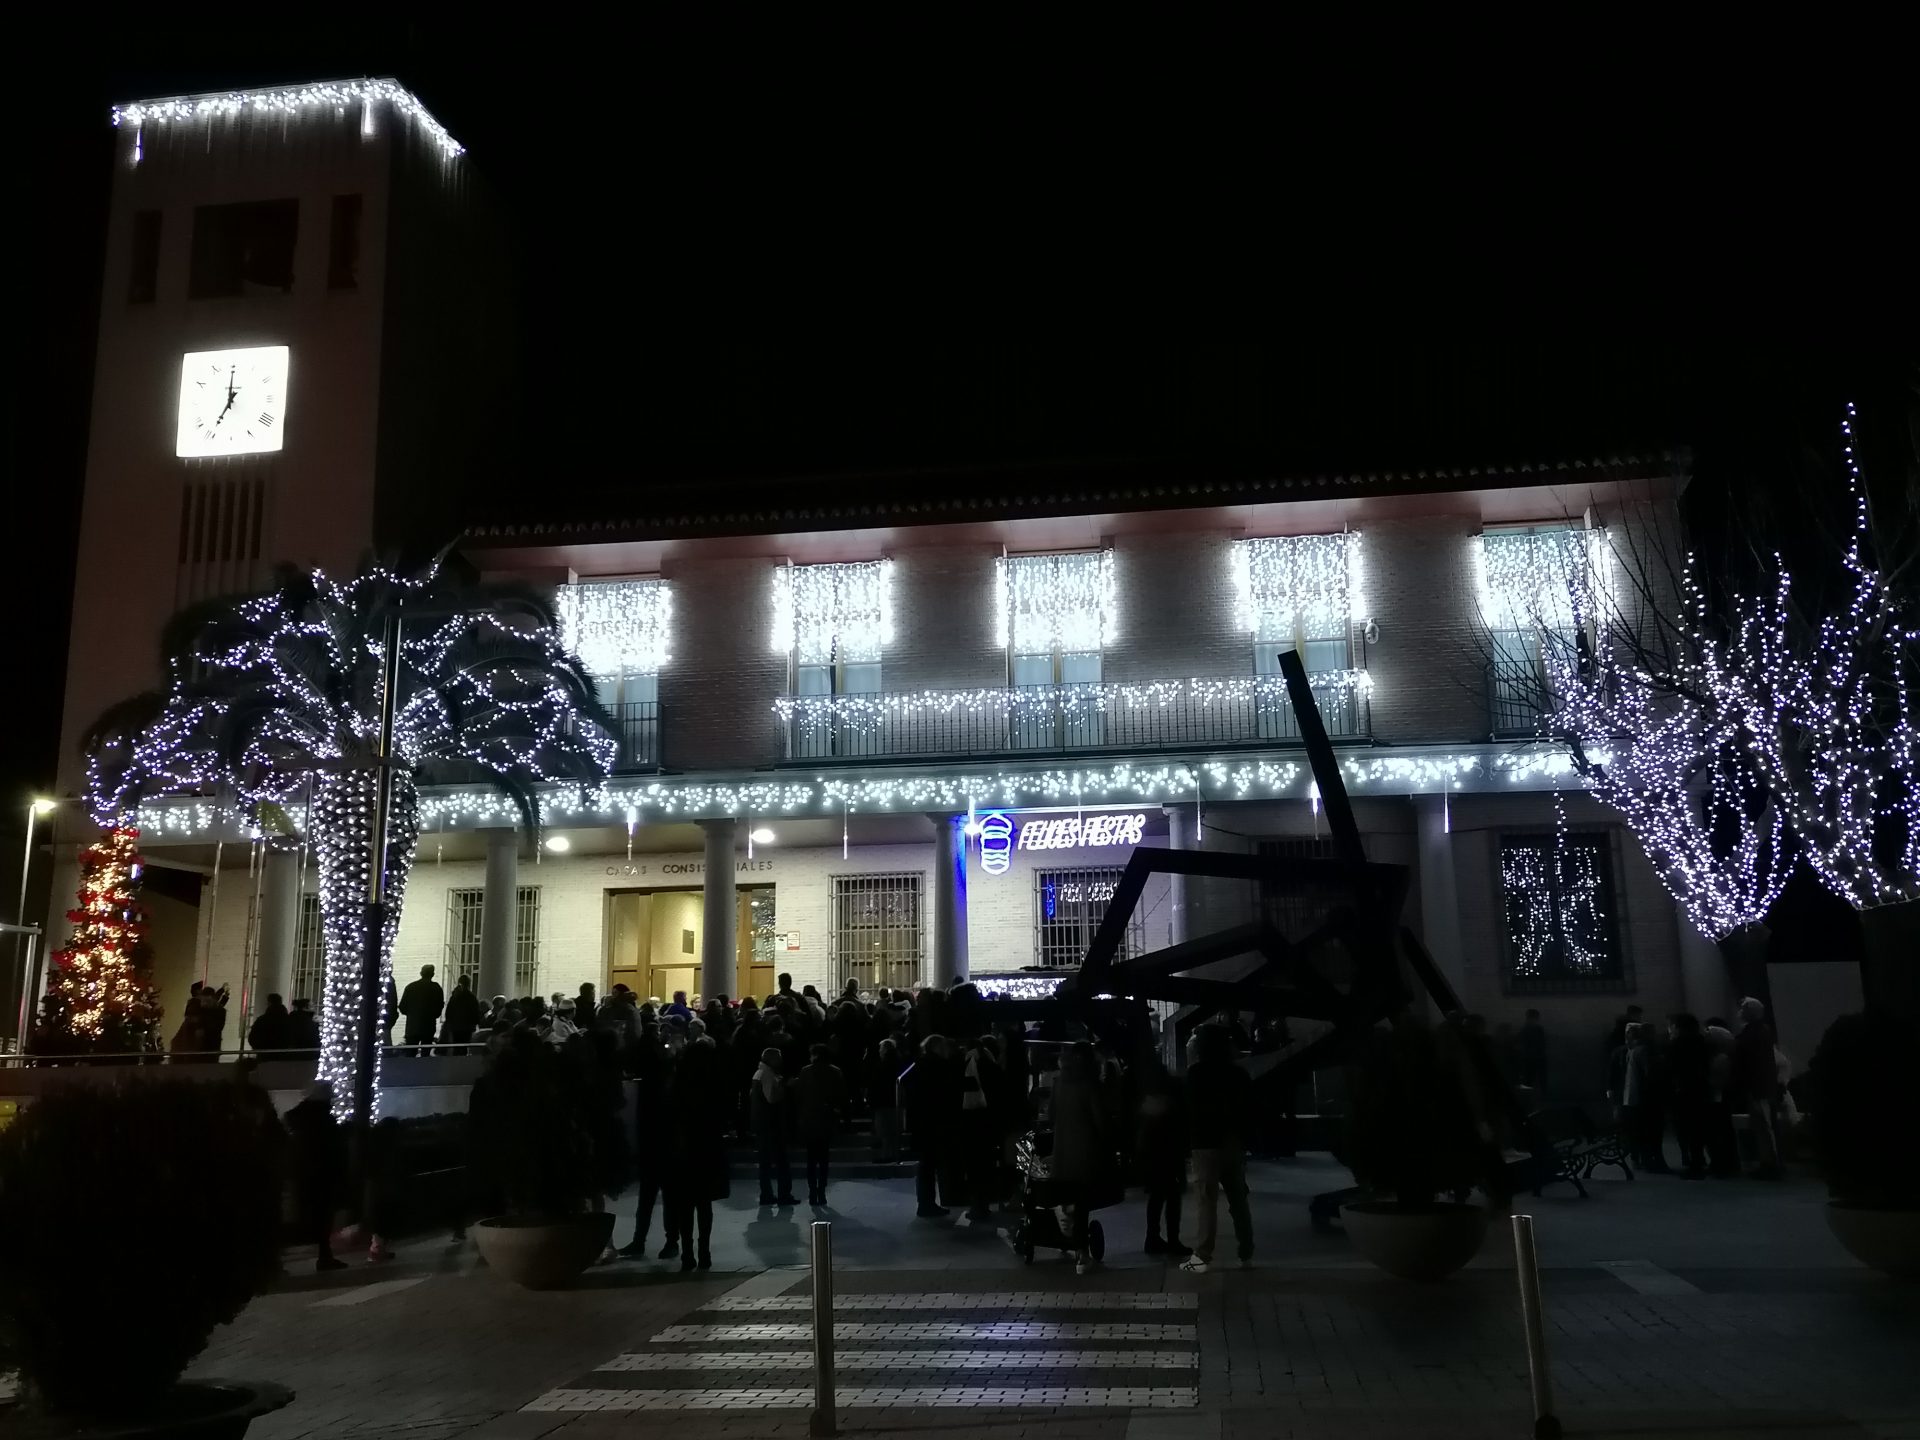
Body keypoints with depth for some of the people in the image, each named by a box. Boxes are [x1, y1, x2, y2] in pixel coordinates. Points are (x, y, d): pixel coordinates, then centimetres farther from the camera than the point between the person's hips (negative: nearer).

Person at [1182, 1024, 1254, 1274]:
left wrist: (1191, 1139, 2)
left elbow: (1192, 1110, -8)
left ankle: (1202, 1256, -9)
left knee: (1208, 1201, -7)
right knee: (1238, 1199, 12)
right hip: (1235, 1143, 6)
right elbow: (1249, 1106, 14)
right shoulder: (1238, 1072, 10)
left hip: (1208, 1143, -6)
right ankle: (1246, 1253, 14)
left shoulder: (1197, 1073, -8)